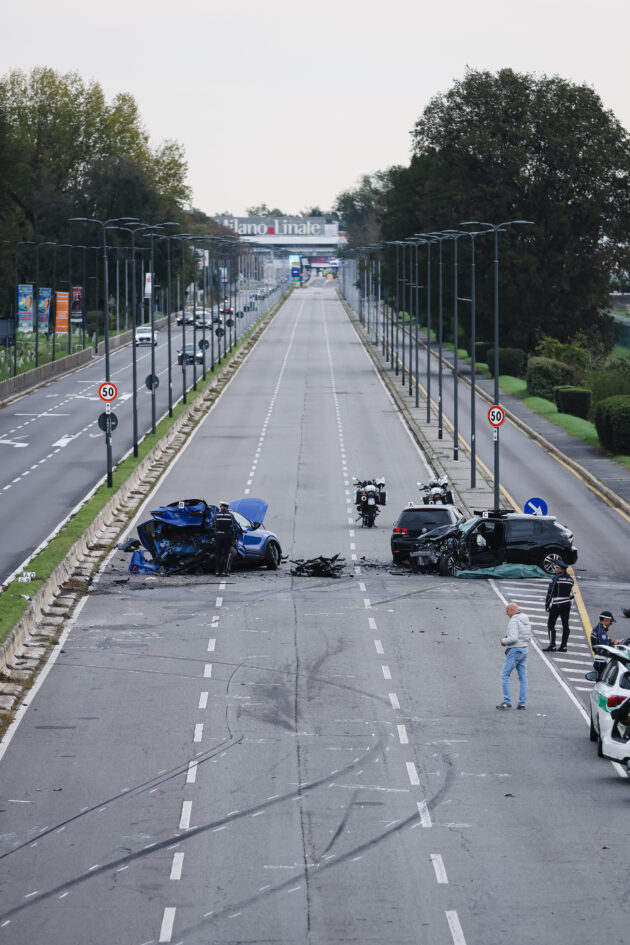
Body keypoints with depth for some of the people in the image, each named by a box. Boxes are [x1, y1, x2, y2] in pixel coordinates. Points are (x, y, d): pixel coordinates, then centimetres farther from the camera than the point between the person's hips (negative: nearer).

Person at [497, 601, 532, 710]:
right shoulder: (526, 620, 13)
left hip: (514, 651, -9)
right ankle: (522, 703, 8)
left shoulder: (514, 621, -16)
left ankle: (507, 702, -8)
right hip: (524, 650, 9)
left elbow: (513, 638, -26)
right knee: (523, 677, 8)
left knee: (505, 675, -3)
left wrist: (503, 641, -7)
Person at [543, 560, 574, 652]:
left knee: (551, 625, -2)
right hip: (567, 605, 6)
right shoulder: (570, 579, 8)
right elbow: (571, 593, 15)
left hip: (556, 605, -6)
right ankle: (564, 646, 8)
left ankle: (552, 645, -9)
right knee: (565, 625, 7)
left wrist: (547, 605, -5)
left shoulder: (555, 578, -12)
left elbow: (550, 593, -11)